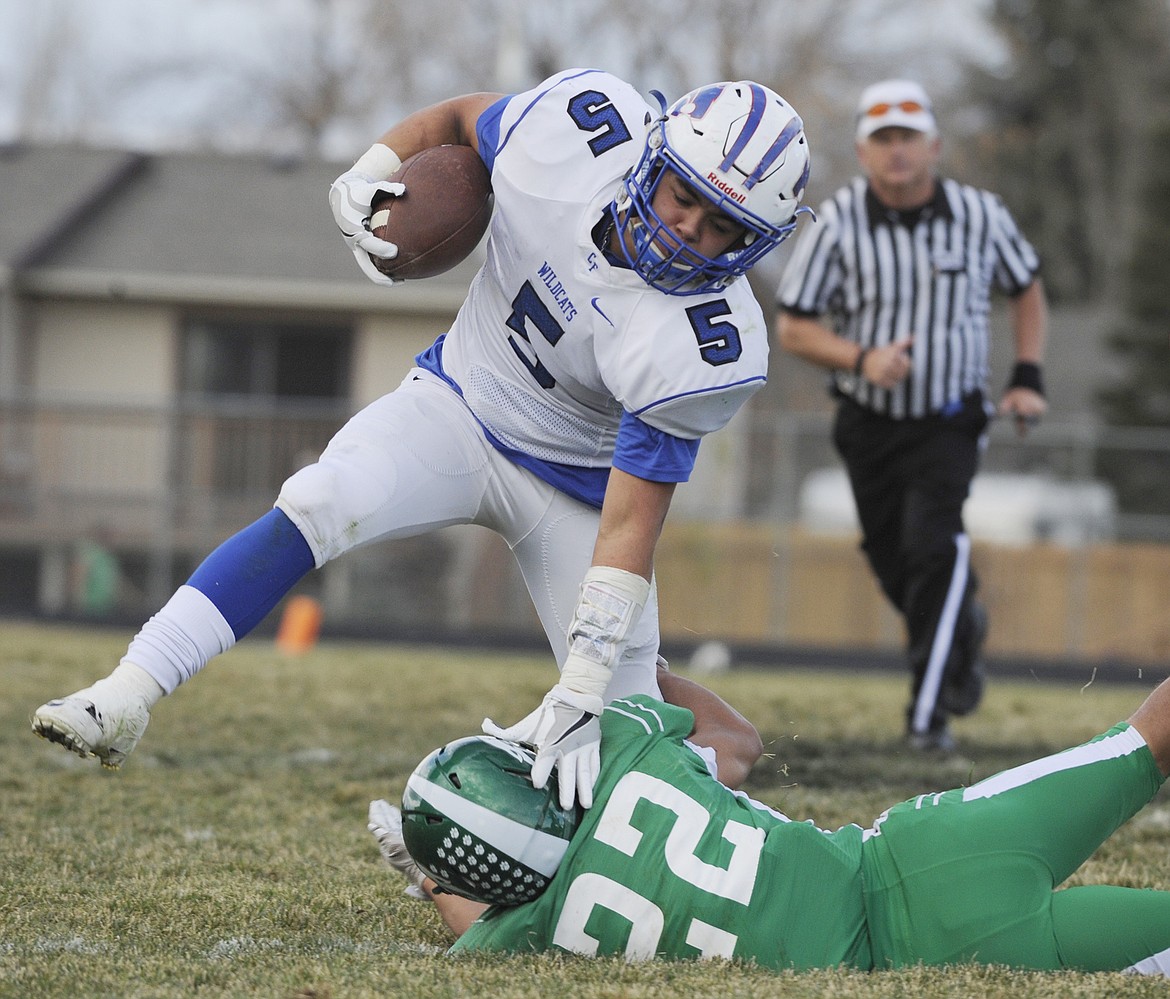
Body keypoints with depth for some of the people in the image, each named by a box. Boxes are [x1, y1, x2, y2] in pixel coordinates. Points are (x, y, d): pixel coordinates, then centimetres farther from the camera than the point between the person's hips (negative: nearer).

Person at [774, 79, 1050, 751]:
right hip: (869, 422, 2)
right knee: (894, 566, 10)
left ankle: (929, 714, -15)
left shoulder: (980, 216, -7)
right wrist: (862, 358, -25)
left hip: (950, 423, -2)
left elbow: (1027, 289, 11)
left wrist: (1028, 378, 0)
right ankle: (964, 622, 45)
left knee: (933, 545, -21)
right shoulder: (837, 224, -11)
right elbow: (793, 327, -7)